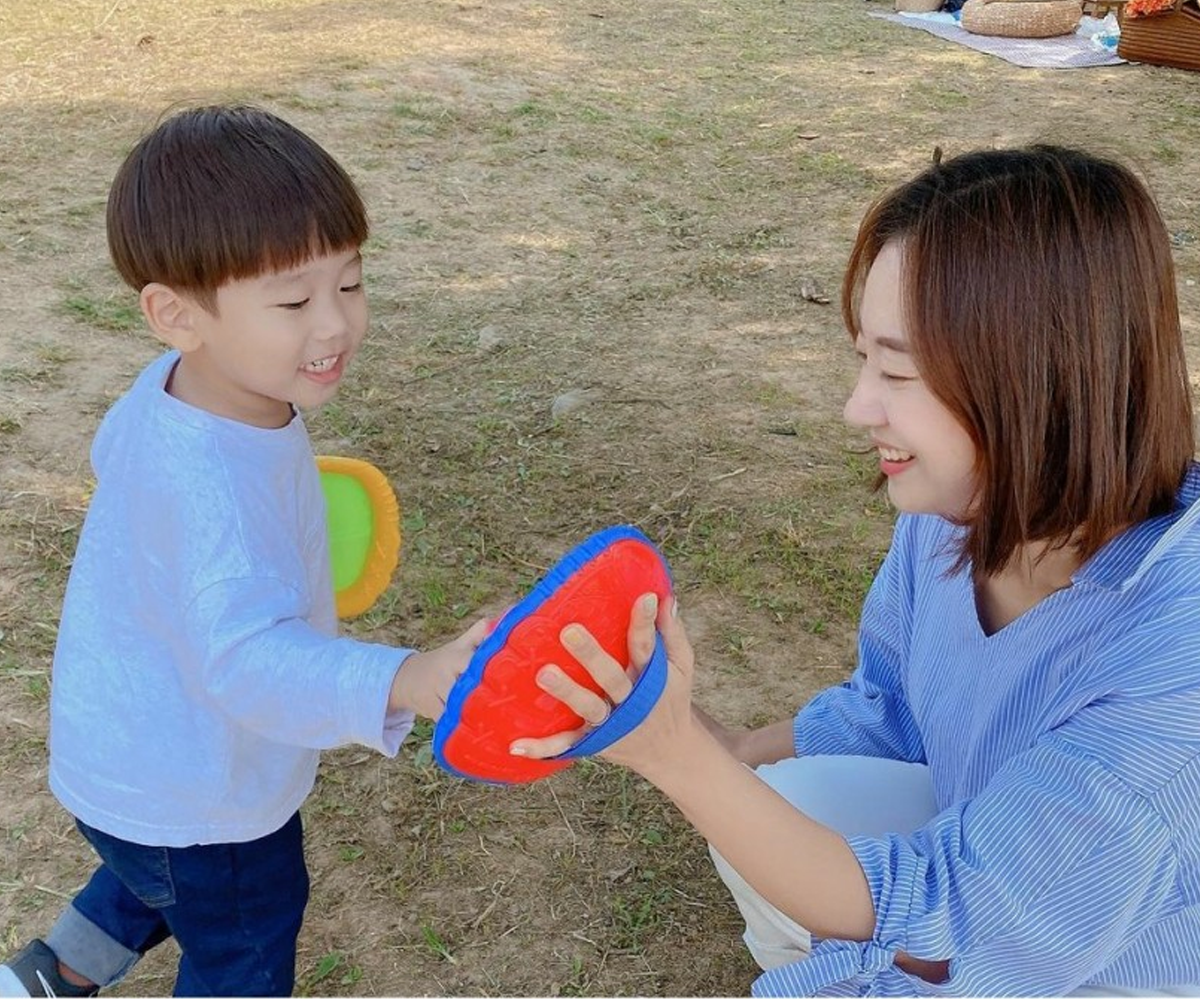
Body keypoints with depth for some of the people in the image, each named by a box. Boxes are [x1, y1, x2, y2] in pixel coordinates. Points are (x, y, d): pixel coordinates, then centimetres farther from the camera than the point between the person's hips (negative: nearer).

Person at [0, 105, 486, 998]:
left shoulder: (171, 388, -12)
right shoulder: (209, 488, -42)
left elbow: (114, 453, 9)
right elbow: (248, 657, -52)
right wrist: (401, 683, -67)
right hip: (185, 791, -8)